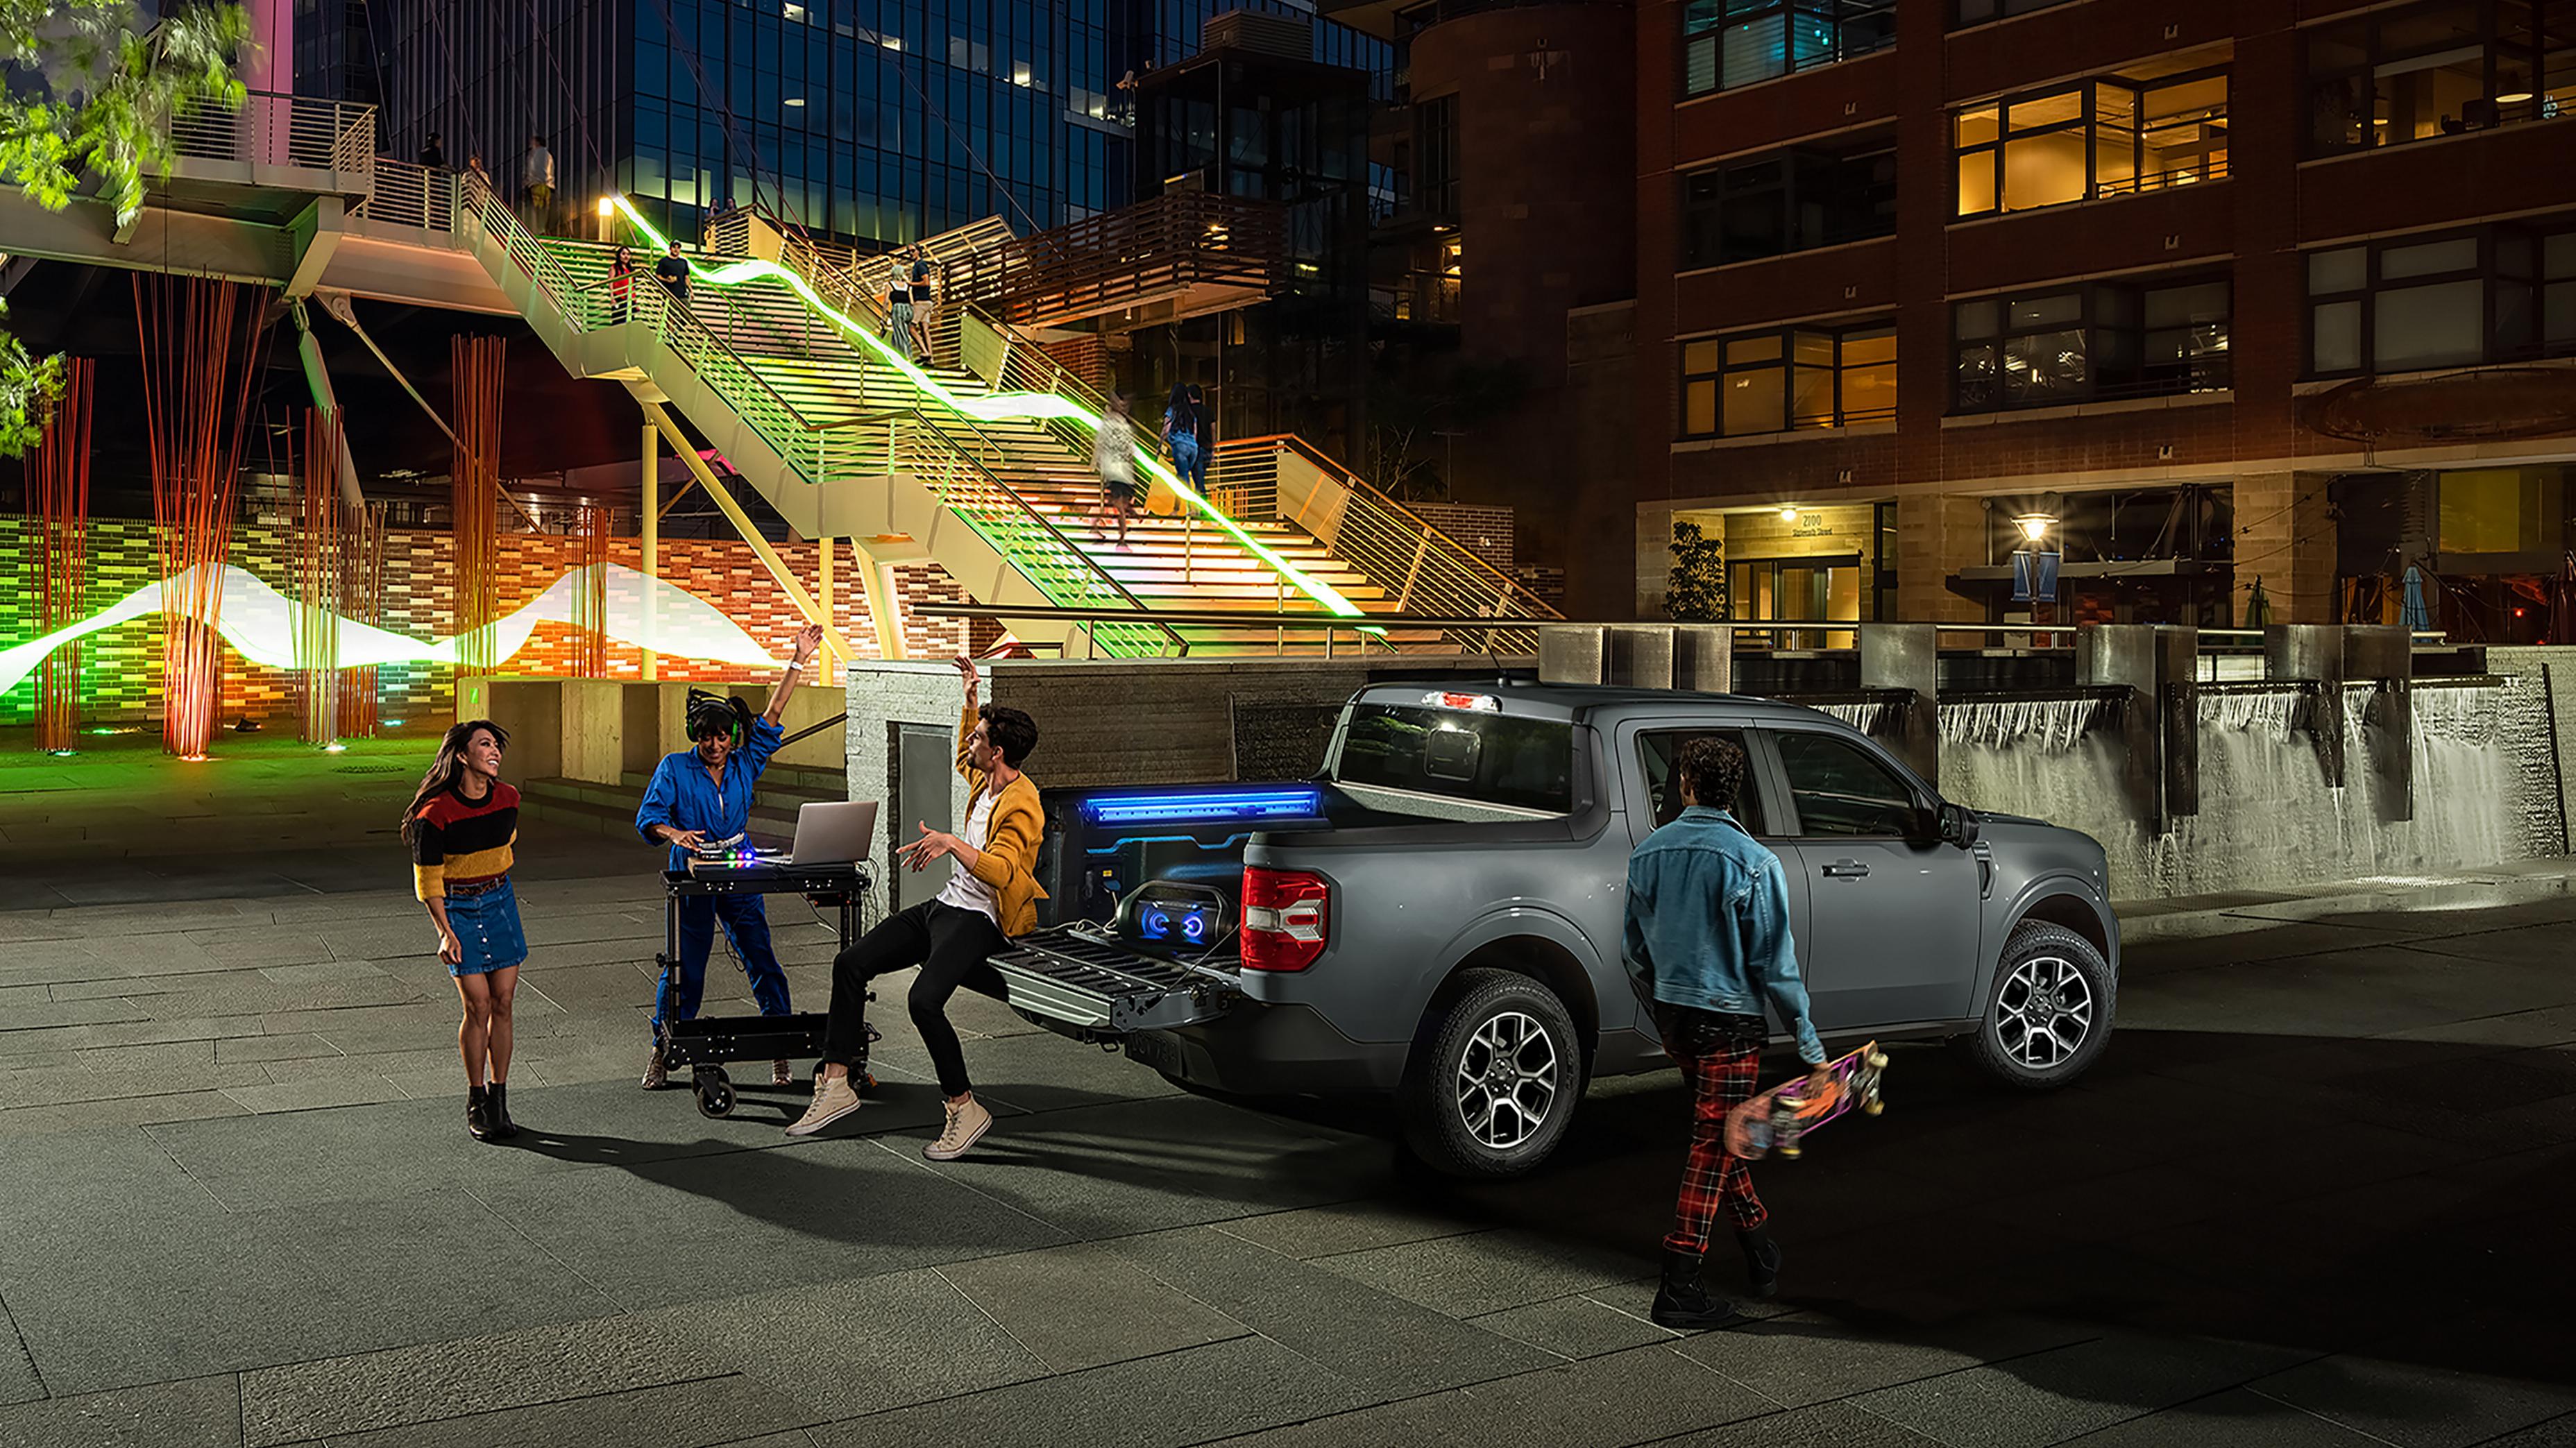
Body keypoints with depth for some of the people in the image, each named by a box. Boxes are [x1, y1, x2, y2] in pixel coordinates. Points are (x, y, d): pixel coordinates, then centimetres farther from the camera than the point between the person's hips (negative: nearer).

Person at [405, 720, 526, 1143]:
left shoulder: (507, 798, -3)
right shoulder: (436, 813, -18)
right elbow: (427, 881, -11)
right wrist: (445, 933, -17)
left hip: (499, 901, 5)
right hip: (457, 908, -5)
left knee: (502, 1004, 3)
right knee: (477, 1006, -6)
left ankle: (498, 1099, 11)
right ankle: (476, 1104, 10)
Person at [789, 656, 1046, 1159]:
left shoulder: (1020, 805, -20)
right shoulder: (985, 782, 9)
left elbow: (1000, 871, -33)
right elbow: (963, 762, 35)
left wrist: (952, 843, -44)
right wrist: (971, 698, 27)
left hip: (978, 919, -10)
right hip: (946, 904, 10)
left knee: (924, 1000, -30)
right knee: (850, 963, 1)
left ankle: (965, 1109, -13)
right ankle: (836, 1085, 5)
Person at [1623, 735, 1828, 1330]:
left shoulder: (1648, 854, 1)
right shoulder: (1753, 863, -14)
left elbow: (1634, 951, 10)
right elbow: (1775, 962, -13)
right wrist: (1810, 1045, -5)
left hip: (1673, 1015, 6)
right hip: (1730, 1020, -5)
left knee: (1719, 1135, 21)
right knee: (1713, 1148, 1)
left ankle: (1760, 1249, 33)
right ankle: (1678, 1288, 2)